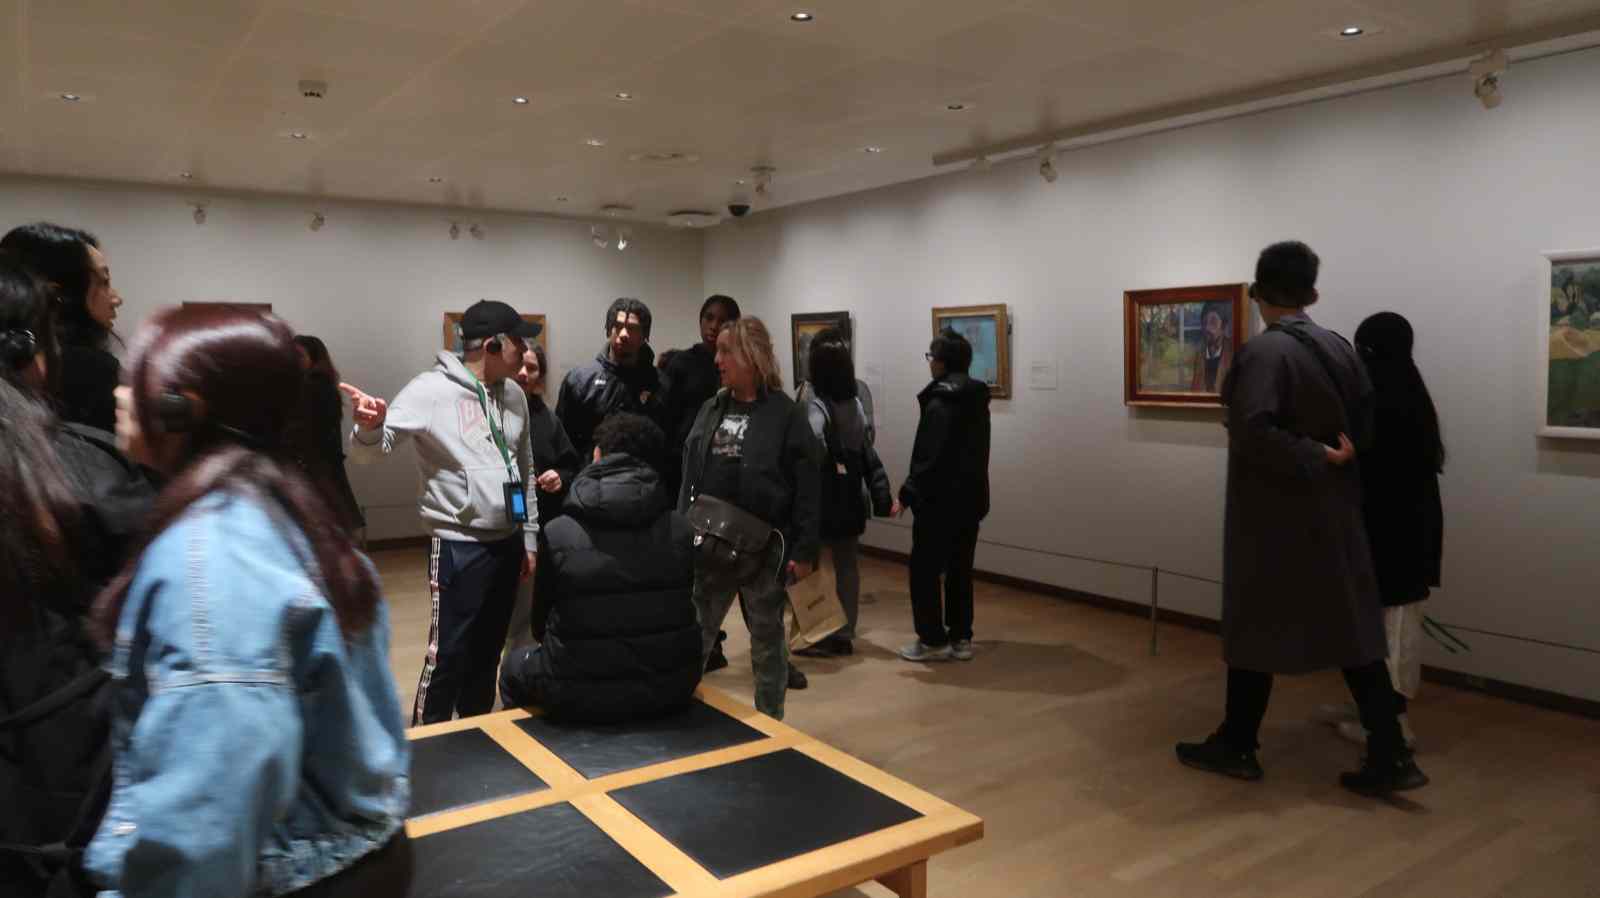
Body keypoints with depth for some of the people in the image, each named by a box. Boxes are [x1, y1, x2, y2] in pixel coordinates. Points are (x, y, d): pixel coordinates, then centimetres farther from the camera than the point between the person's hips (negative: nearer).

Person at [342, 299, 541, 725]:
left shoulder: (513, 393, 8)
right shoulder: (432, 389, -12)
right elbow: (370, 450, -16)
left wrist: (529, 535, 16)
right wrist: (370, 427, -40)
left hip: (508, 543, 7)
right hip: (460, 546, -6)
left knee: (488, 650, 17)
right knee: (447, 656, -1)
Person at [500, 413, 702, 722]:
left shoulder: (557, 533, -10)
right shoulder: (680, 528, -5)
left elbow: (542, 614, 3)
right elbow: (682, 607, 5)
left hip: (580, 694, -2)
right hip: (670, 687, 3)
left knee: (514, 666, 27)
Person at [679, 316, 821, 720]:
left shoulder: (787, 414, -10)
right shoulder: (711, 408, 8)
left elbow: (807, 488, -12)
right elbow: (689, 475, 11)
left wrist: (804, 551, -14)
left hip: (763, 545, -4)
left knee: (767, 638, 11)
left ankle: (770, 722, 26)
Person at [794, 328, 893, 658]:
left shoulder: (817, 404, -16)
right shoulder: (856, 403, 6)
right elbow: (868, 453, 7)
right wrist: (883, 496, 7)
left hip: (823, 500, -6)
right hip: (851, 498, 7)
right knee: (847, 567, 13)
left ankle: (817, 635, 11)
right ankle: (844, 635, 21)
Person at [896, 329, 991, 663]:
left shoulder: (939, 404, -17)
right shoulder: (978, 400, 9)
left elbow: (927, 458, -20)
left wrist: (906, 495, -12)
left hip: (939, 503, -8)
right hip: (971, 500, 8)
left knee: (924, 572, 3)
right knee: (960, 572, 13)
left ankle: (933, 641, 7)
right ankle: (960, 639, 18)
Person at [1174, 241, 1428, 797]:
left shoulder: (1262, 352, -17)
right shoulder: (1340, 348, 5)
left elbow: (1253, 432, -28)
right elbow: (1365, 427, 10)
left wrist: (1315, 459, -18)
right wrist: (1333, 458, 4)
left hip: (1273, 517, -6)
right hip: (1334, 513, 6)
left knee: (1255, 627, 7)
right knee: (1352, 631, 11)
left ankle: (1237, 747, 20)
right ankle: (1390, 758, 12)